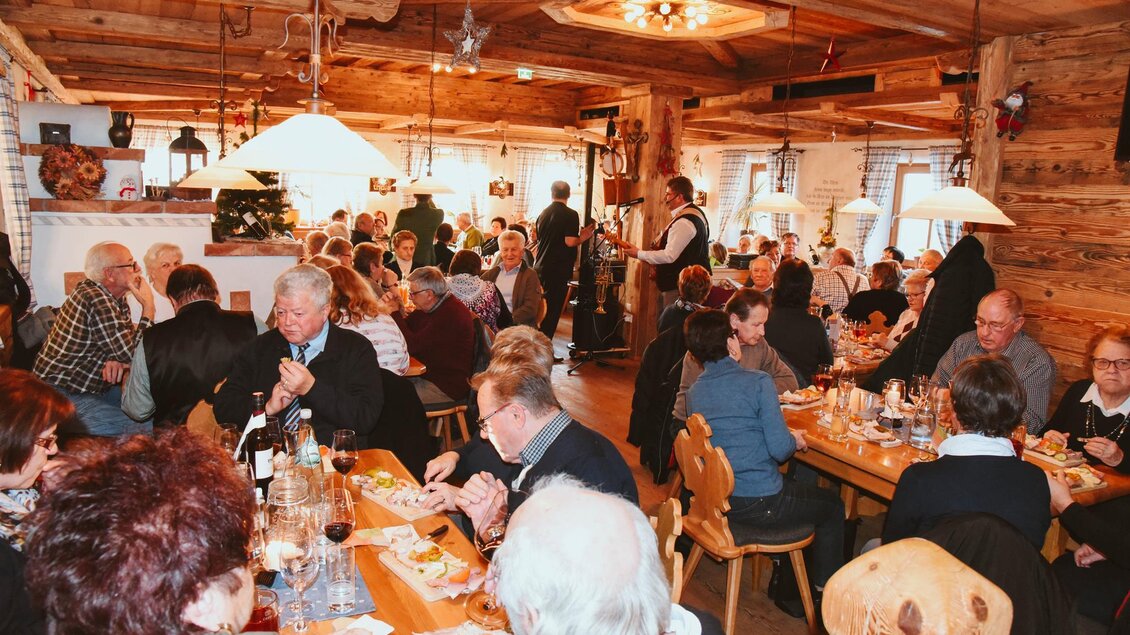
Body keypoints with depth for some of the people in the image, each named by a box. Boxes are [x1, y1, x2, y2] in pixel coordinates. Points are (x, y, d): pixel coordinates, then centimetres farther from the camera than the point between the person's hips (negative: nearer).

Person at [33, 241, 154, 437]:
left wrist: (116, 360, -13)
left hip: (94, 387, 10)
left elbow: (124, 343, 10)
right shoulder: (98, 300, -23)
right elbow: (134, 353, -22)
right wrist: (148, 306, -17)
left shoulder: (115, 297, 6)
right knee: (148, 428, -25)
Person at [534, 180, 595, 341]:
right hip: (559, 270, -7)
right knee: (552, 311, -1)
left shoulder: (543, 214, 10)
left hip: (540, 268, 7)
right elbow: (570, 242, -20)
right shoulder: (571, 214, -10)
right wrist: (583, 237, -1)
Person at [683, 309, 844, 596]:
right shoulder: (758, 381, -18)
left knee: (795, 487, 35)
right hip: (758, 503, -7)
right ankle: (824, 590, 30)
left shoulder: (693, 392, 2)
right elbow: (779, 448, -20)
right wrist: (795, 441, 2)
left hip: (715, 501, 7)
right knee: (832, 505, 20)